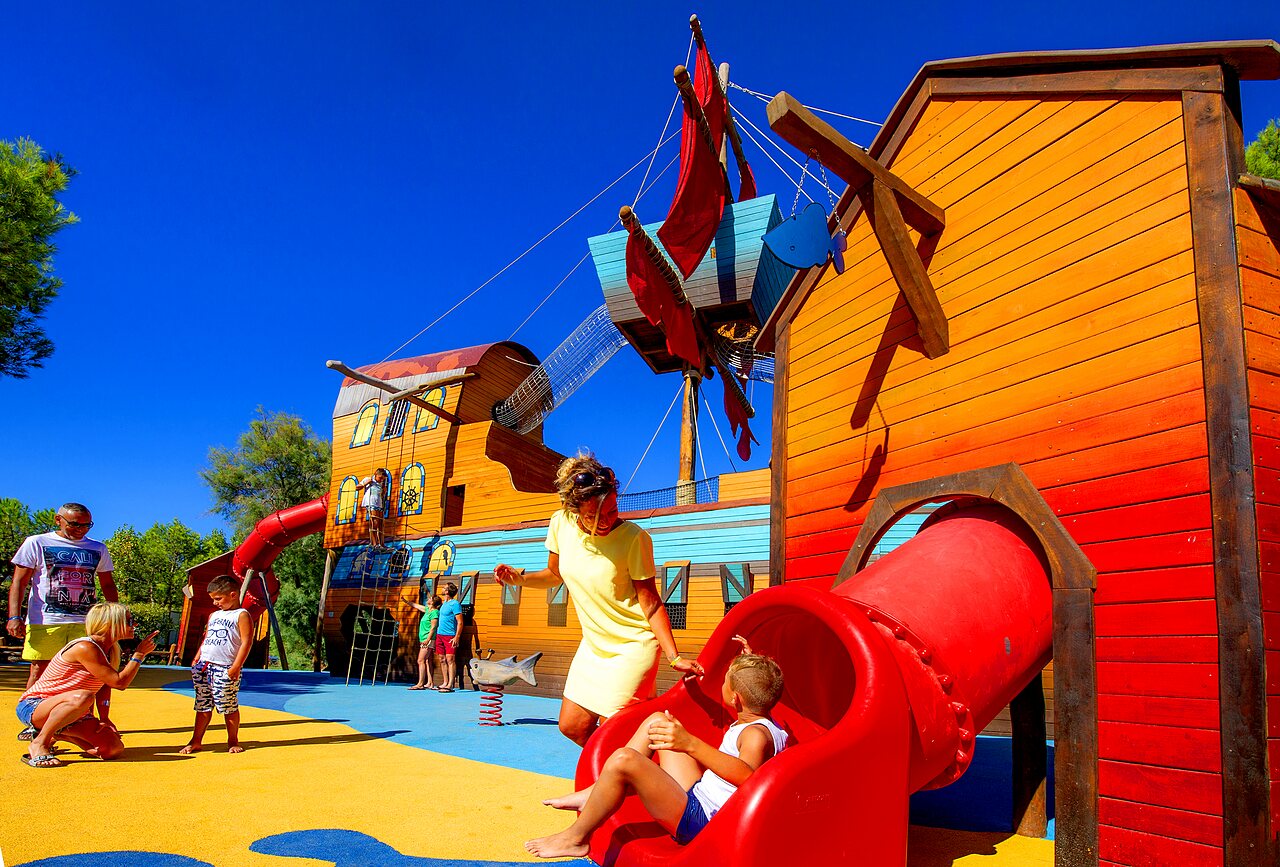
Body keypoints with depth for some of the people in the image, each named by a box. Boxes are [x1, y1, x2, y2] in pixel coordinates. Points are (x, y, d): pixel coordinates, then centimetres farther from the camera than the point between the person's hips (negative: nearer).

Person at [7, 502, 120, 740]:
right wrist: (14, 616, -8)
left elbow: (108, 585, 21)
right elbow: (19, 582, 2)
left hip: (87, 622, 3)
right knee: (40, 670, -1)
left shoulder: (98, 549, 14)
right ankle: (33, 724, 10)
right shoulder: (36, 543, 5)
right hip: (45, 621, -2)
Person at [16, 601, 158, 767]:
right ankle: (39, 743, -18)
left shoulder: (110, 651, 4)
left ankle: (59, 733, 15)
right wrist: (140, 654, -16)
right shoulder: (84, 648, -24)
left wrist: (103, 718, 0)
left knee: (114, 749, -9)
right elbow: (119, 682, -23)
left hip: (68, 713, 9)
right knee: (81, 697, -41)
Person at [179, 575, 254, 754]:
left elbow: (246, 642, -10)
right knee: (203, 705, 10)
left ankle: (233, 741, 12)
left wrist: (236, 667, -15)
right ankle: (196, 741, 18)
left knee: (228, 706, -1)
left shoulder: (241, 615, -4)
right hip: (204, 665, 7)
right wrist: (196, 659, 13)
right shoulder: (213, 615, 19)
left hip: (225, 668, -7)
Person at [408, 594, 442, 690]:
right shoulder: (427, 610, 15)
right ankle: (430, 683, 8)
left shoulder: (434, 612, -12)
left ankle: (420, 684, -13)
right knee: (428, 661, 7)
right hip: (424, 640, 9)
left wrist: (428, 639, -23)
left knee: (421, 661, -12)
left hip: (429, 640, -9)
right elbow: (416, 605, 30)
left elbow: (433, 627, -18)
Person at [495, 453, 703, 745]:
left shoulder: (634, 538, -22)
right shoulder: (561, 524, -9)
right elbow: (555, 574, 10)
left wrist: (674, 657, -24)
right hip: (593, 644, 6)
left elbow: (650, 602, -16)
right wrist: (520, 578, -8)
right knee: (571, 727, 13)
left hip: (633, 646, -6)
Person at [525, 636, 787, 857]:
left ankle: (576, 837, -6)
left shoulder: (756, 735, -22)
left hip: (696, 821, -11)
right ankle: (595, 795, 16)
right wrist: (751, 664, 34)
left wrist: (691, 744, -52)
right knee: (656, 722, 17)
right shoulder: (764, 722, 8)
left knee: (623, 760, -29)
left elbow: (746, 775, -45)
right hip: (696, 794, 11)